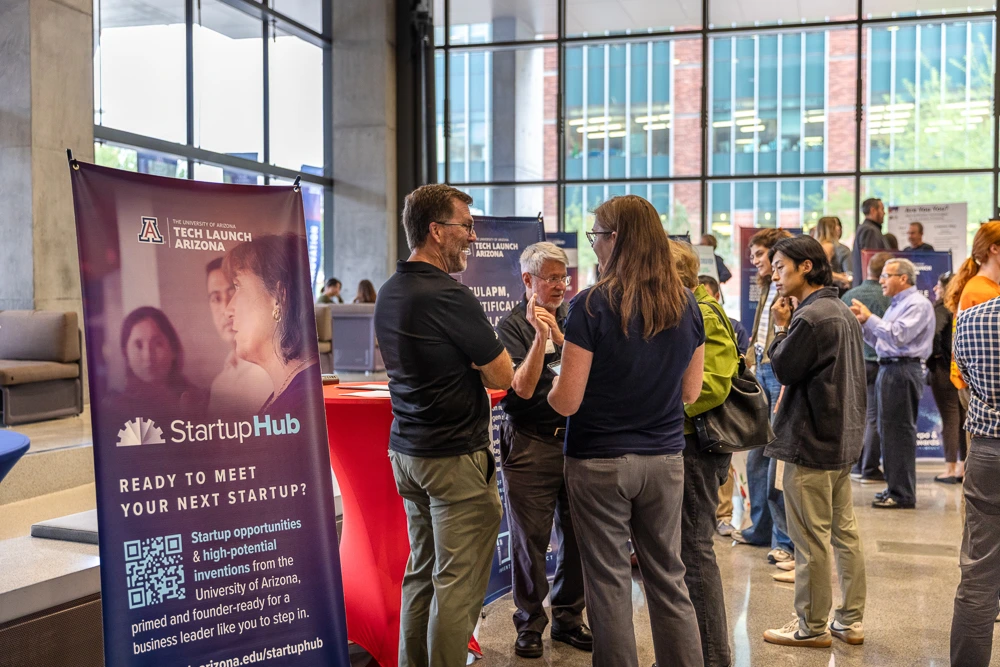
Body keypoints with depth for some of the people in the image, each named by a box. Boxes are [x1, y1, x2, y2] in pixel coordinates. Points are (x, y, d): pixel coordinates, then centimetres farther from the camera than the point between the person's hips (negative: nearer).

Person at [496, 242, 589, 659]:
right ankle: (529, 624, 17)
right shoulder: (512, 325, -1)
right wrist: (541, 336, -18)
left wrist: (556, 332, -11)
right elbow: (523, 388, -11)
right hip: (531, 444, -3)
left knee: (577, 534, 6)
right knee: (530, 537, 2)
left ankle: (568, 618, 22)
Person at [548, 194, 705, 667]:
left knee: (609, 581, 7)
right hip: (665, 458, 5)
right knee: (668, 577, 15)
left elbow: (567, 401, -15)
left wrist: (553, 387, 6)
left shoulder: (593, 306, -15)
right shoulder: (685, 305, 1)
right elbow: (690, 393, 9)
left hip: (600, 462, -5)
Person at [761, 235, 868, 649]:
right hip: (843, 438, 10)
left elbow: (784, 369, -13)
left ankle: (812, 627, 8)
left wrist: (781, 327, -3)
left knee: (812, 539, -1)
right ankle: (850, 622, 20)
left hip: (810, 443, -10)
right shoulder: (844, 313, 12)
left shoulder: (810, 317, -18)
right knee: (845, 533, 13)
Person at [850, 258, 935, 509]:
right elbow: (879, 341, 20)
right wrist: (863, 322, 6)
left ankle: (903, 494, -4)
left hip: (903, 371, -10)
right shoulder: (896, 304, 19)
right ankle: (894, 486, 21)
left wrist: (869, 317, -16)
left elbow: (898, 336, -22)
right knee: (888, 430, 13)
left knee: (899, 431, -8)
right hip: (888, 369, 10)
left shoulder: (918, 304, -10)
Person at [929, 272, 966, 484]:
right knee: (963, 419, 11)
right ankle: (963, 468, 15)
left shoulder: (942, 308, -12)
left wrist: (936, 352, -12)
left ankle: (950, 470, 2)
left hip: (944, 369, -7)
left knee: (950, 419, -3)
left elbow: (933, 331, -28)